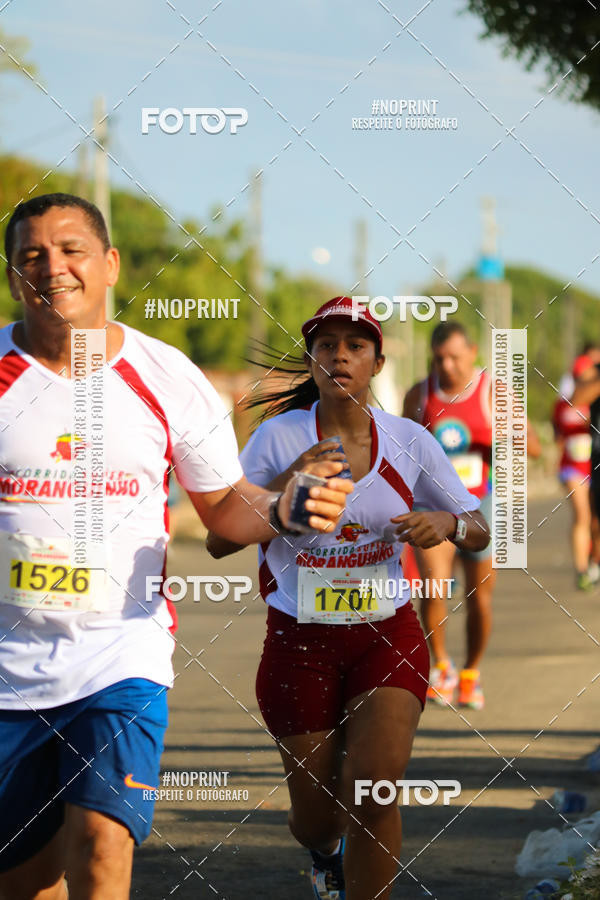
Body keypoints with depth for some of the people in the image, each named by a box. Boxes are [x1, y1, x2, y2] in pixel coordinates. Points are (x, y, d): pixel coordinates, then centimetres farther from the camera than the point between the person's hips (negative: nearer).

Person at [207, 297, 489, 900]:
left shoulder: (409, 441, 0)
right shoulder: (279, 436, -7)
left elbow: (478, 532, 8)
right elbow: (218, 542, -9)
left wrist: (447, 524, -16)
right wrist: (285, 485, -23)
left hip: (388, 633, 1)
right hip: (300, 641, -1)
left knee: (374, 787, -20)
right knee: (315, 813, 7)